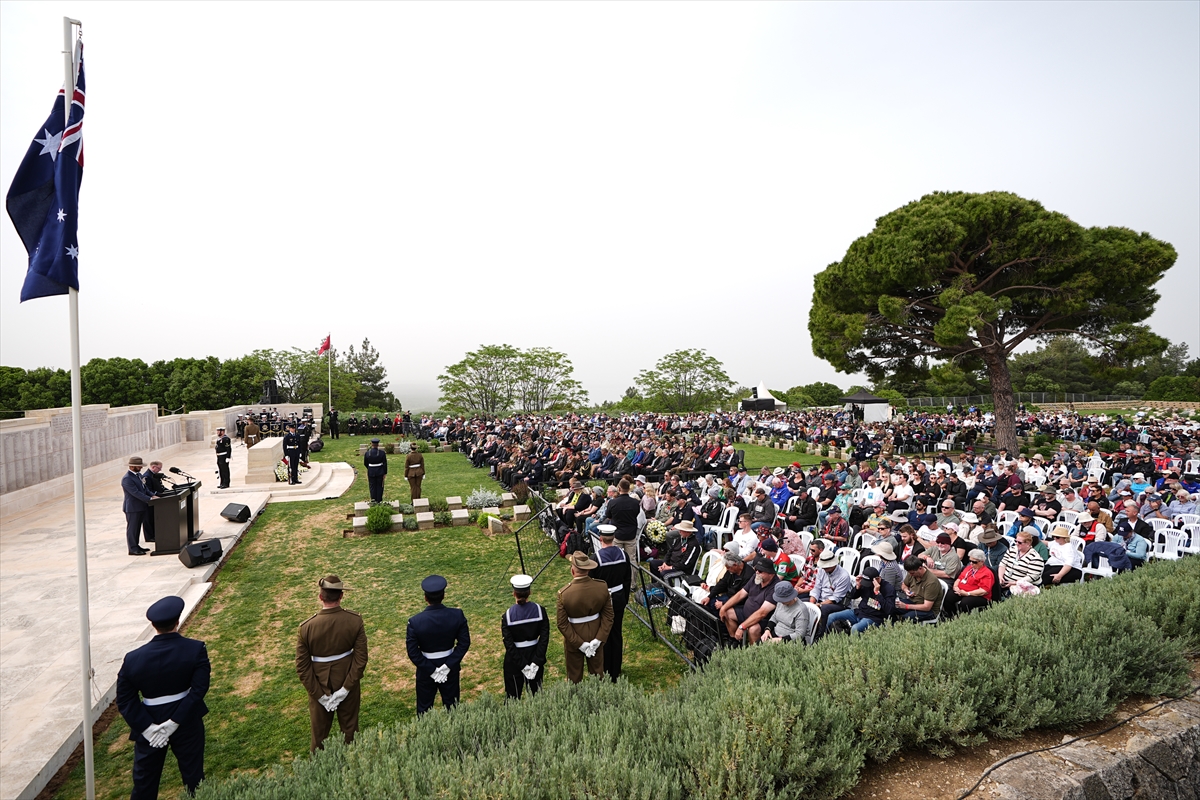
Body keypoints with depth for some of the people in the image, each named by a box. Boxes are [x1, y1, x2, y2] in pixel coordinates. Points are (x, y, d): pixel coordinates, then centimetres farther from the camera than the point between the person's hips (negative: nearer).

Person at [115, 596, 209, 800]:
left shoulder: (133, 659, -15)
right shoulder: (196, 649, -19)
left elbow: (124, 701, -11)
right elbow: (199, 689, -23)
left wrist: (147, 727, -11)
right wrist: (174, 722, -15)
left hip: (149, 724, 1)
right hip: (187, 722, -1)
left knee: (144, 782, 21)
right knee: (193, 777, 15)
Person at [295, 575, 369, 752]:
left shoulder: (307, 627, -22)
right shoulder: (355, 620, -20)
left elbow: (302, 667, -16)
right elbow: (361, 658, -18)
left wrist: (319, 694, -8)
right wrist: (346, 688, -10)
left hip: (320, 686, -1)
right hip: (348, 683, 1)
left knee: (320, 730, 24)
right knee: (350, 728, 23)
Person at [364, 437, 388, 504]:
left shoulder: (367, 453, -8)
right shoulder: (382, 453, -11)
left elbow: (365, 463, 4)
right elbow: (385, 463, -8)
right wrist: (385, 472, 2)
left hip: (371, 472, 1)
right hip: (380, 472, 0)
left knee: (372, 486, 11)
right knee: (379, 486, 10)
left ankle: (373, 500, 11)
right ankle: (379, 501, 14)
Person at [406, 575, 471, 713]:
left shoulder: (415, 621, -24)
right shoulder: (457, 615, -20)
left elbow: (413, 652, -19)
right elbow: (464, 643, -15)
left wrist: (431, 670, -12)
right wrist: (448, 665, -12)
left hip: (425, 670, -1)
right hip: (451, 667, 1)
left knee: (424, 708, 21)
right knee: (452, 705, 22)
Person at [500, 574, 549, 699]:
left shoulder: (507, 616, -18)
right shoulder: (540, 610, -14)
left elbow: (509, 645, -17)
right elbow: (544, 638, -14)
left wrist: (523, 665, -13)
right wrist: (536, 662, -12)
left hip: (514, 658, -2)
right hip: (535, 654, 2)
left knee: (514, 693, 16)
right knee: (536, 690, 22)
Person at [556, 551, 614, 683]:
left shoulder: (564, 593, -27)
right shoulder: (602, 587, -19)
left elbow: (562, 624, -19)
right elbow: (608, 616, -13)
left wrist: (579, 644, -14)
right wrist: (598, 639, -11)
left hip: (573, 640, -2)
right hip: (596, 636, 2)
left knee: (574, 677, 20)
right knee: (597, 673, 24)